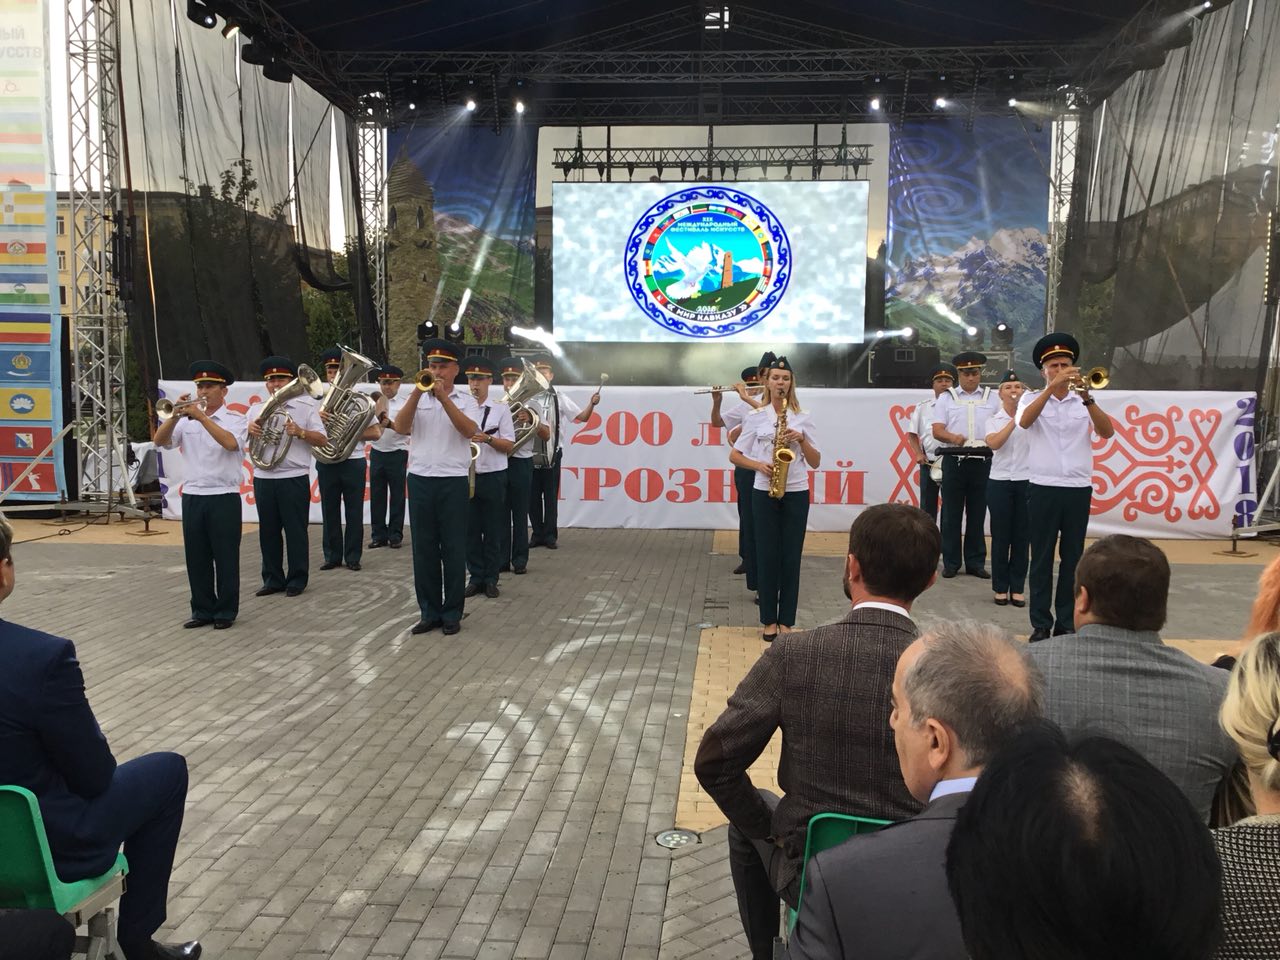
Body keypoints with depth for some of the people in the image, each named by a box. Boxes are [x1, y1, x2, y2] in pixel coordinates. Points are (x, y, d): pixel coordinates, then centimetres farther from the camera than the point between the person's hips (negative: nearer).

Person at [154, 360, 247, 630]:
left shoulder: (235, 419, -1)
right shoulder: (187, 421, 11)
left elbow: (231, 443, -21)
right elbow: (160, 441, 0)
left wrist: (201, 417, -22)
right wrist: (176, 415, -12)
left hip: (224, 497, -4)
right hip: (192, 496, 4)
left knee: (225, 557, 1)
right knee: (196, 558, 9)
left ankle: (226, 611, 12)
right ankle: (203, 610, 20)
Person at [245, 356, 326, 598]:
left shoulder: (305, 407, 3)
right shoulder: (256, 409, 13)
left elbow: (322, 439, -2)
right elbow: (246, 444, 11)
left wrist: (300, 432, -19)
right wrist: (250, 430, -10)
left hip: (294, 478, -4)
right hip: (263, 478, 4)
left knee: (295, 530, 1)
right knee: (268, 530, 9)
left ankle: (297, 580, 11)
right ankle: (273, 579, 19)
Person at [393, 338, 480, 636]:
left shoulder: (465, 399, 4)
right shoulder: (416, 398, 9)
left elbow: (469, 431, -14)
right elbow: (400, 427, -6)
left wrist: (444, 398, -20)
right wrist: (417, 393, -16)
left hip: (453, 481, -2)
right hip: (419, 480, 2)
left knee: (453, 549, 1)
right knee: (424, 549, 6)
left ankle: (452, 613, 11)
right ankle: (429, 612, 16)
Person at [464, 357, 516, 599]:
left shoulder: (501, 408, -1)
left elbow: (509, 446, -2)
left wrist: (487, 438, -18)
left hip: (493, 477, -2)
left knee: (493, 531, 4)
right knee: (470, 530, 6)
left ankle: (491, 579, 14)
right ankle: (476, 577, 17)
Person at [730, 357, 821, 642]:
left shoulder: (803, 418, 5)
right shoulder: (755, 417, 3)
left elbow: (815, 462, 3)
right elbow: (734, 456, 3)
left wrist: (802, 439, -12)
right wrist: (759, 465, -13)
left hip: (796, 494, 1)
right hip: (764, 493, -1)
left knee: (791, 557, 2)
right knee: (767, 555, 1)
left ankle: (786, 621, 12)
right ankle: (769, 620, 12)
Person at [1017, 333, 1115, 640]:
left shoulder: (1085, 402, 8)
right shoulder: (1032, 399, 4)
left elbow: (1107, 433, -7)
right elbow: (1024, 421, -18)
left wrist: (1087, 399, -21)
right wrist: (1052, 387, -26)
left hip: (1079, 489, 2)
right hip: (1042, 489, -1)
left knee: (1072, 558, 6)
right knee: (1042, 558, 2)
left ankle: (1067, 623, 15)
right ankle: (1041, 624, 8)